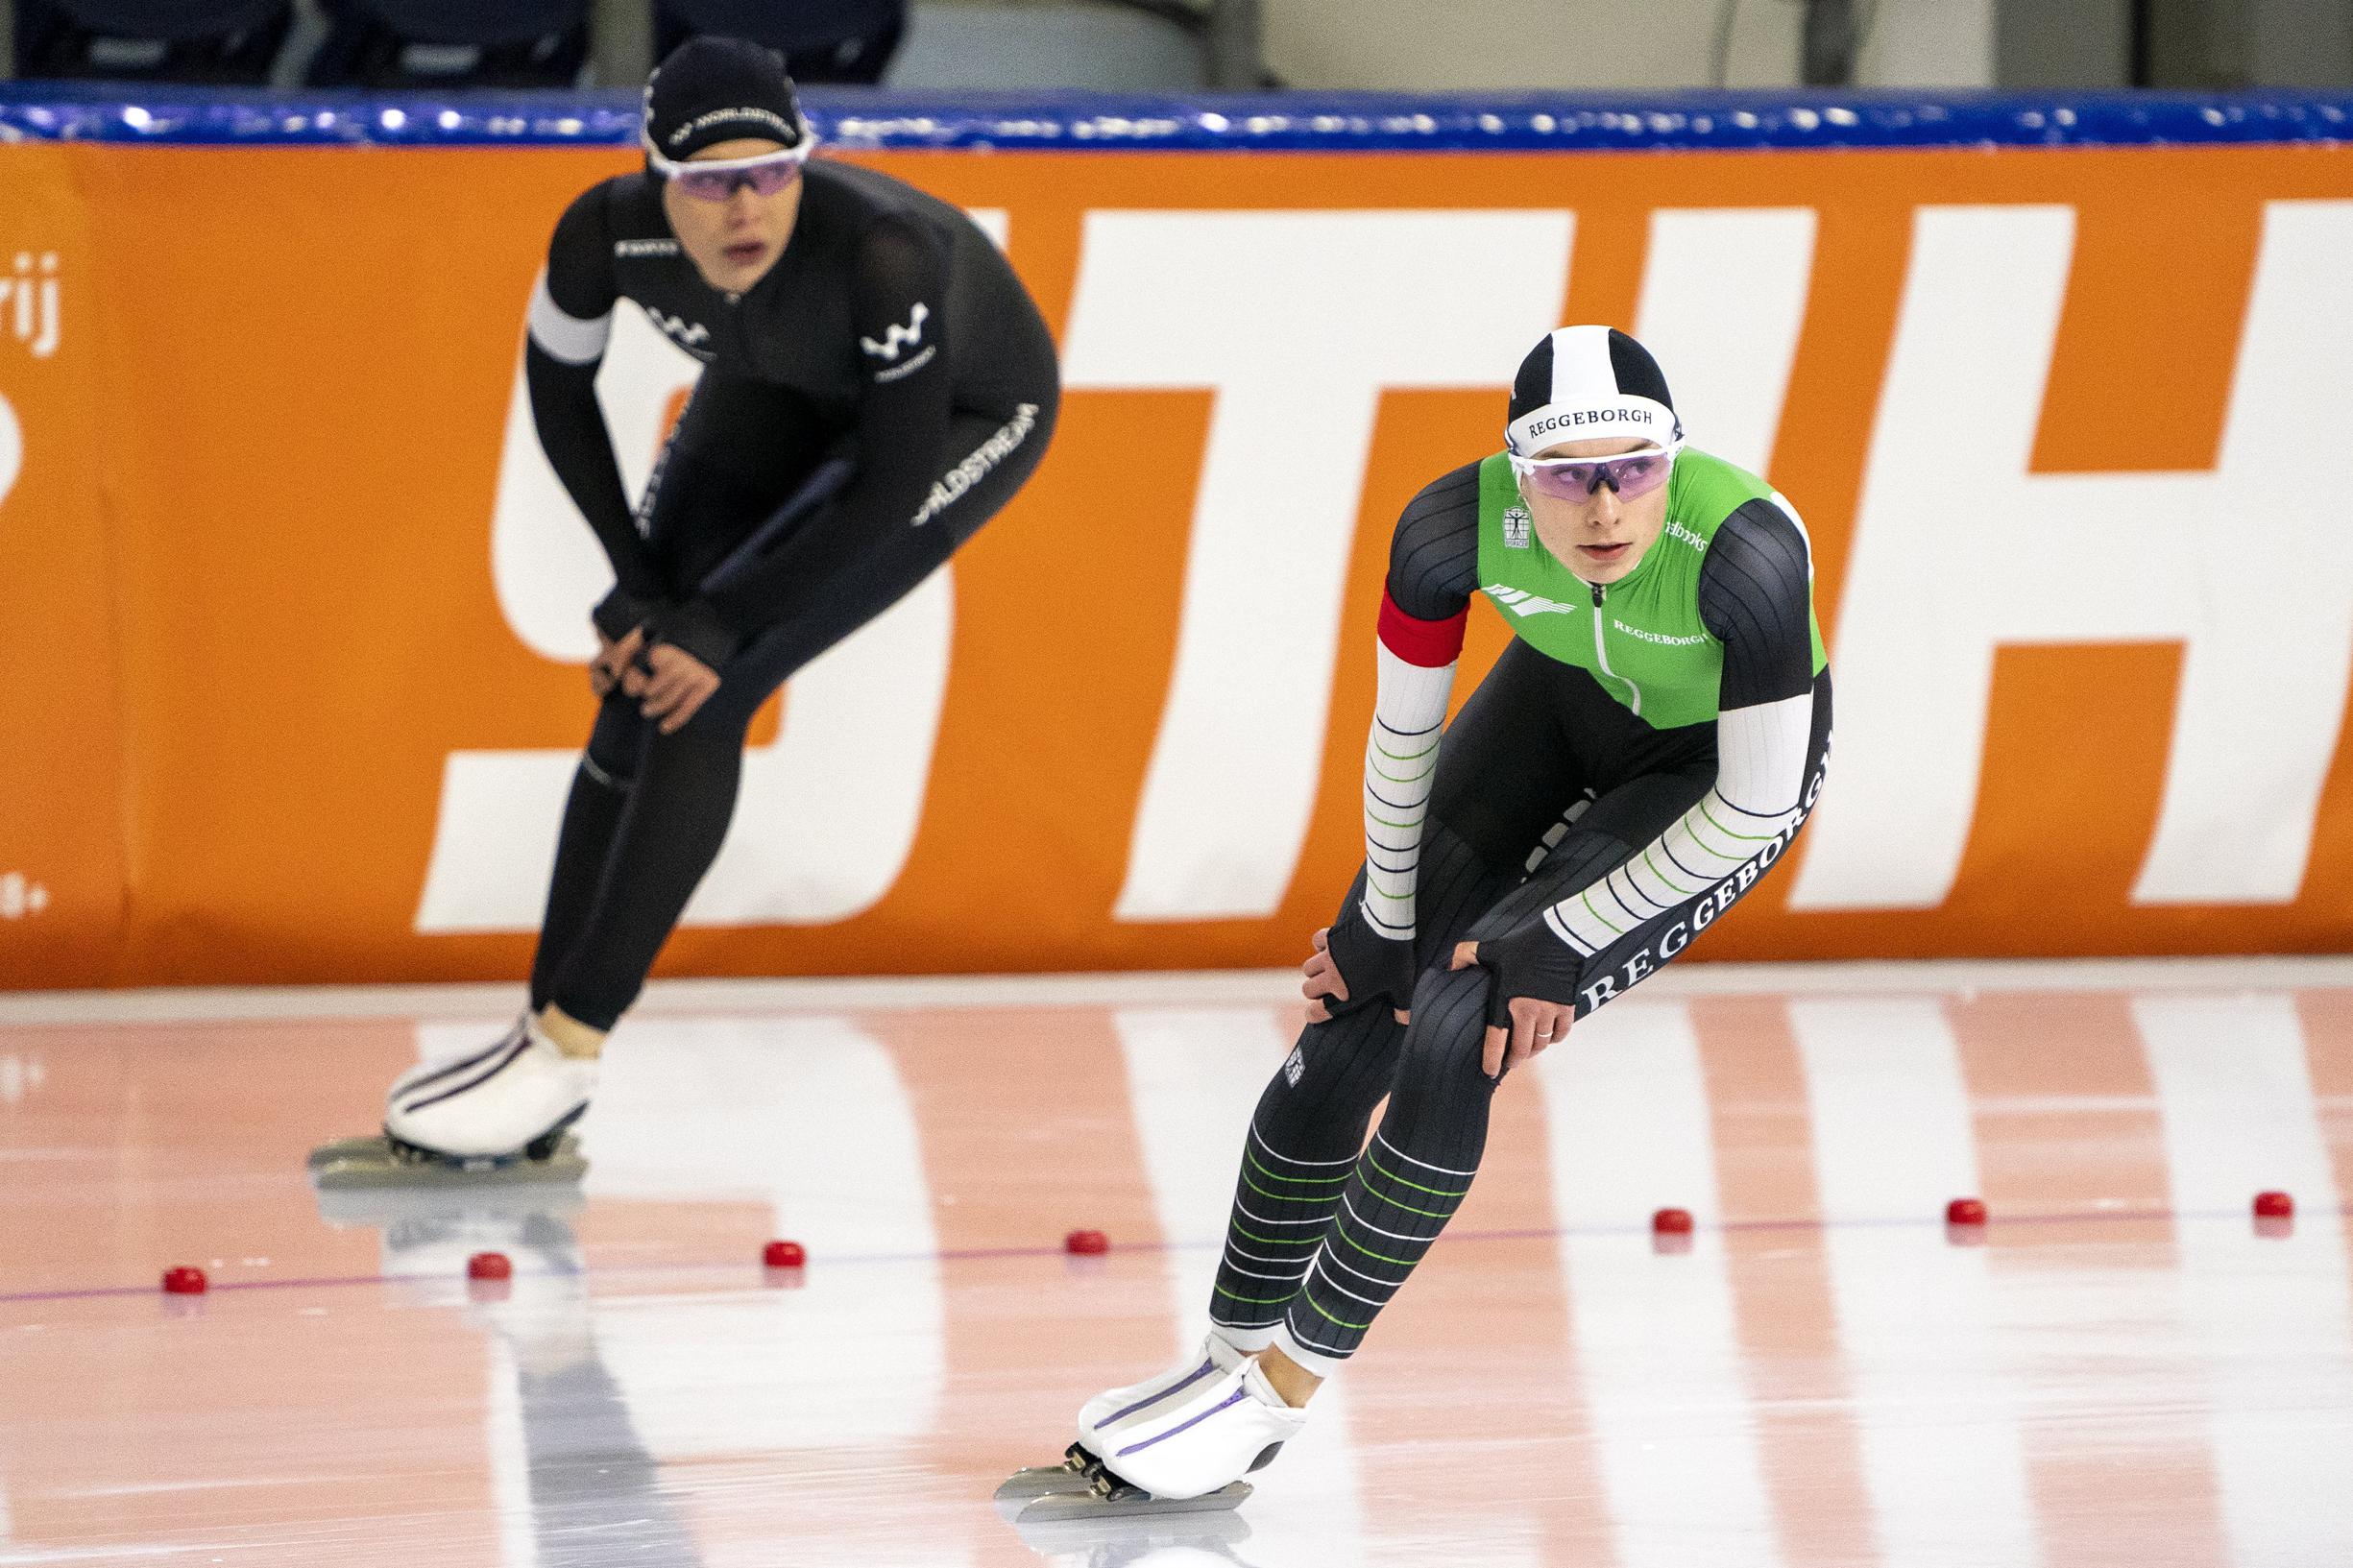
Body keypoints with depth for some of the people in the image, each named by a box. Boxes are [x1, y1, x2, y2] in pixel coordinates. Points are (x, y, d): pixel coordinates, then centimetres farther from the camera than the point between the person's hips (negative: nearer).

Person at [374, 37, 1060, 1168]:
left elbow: (893, 483, -29)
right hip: (783, 390, 5)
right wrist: (636, 585, -7)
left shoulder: (880, 257, -43)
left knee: (704, 691, -17)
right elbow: (558, 386, -7)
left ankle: (568, 1052, -13)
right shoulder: (611, 233, -30)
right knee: (644, 680, -3)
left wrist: (723, 627, -25)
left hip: (966, 410, -5)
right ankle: (545, 1025, 9)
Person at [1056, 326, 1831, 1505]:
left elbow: (1755, 805, -27)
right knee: (1355, 1019, -2)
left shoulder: (1746, 553, -40)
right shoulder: (1459, 525, -30)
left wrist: (1557, 941, -21)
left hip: (1723, 756, -4)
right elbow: (1404, 731, -12)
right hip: (1564, 695, 4)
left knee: (1456, 1039, -16)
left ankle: (1280, 1389, -2)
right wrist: (1384, 924, -3)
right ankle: (1228, 1356, 17)